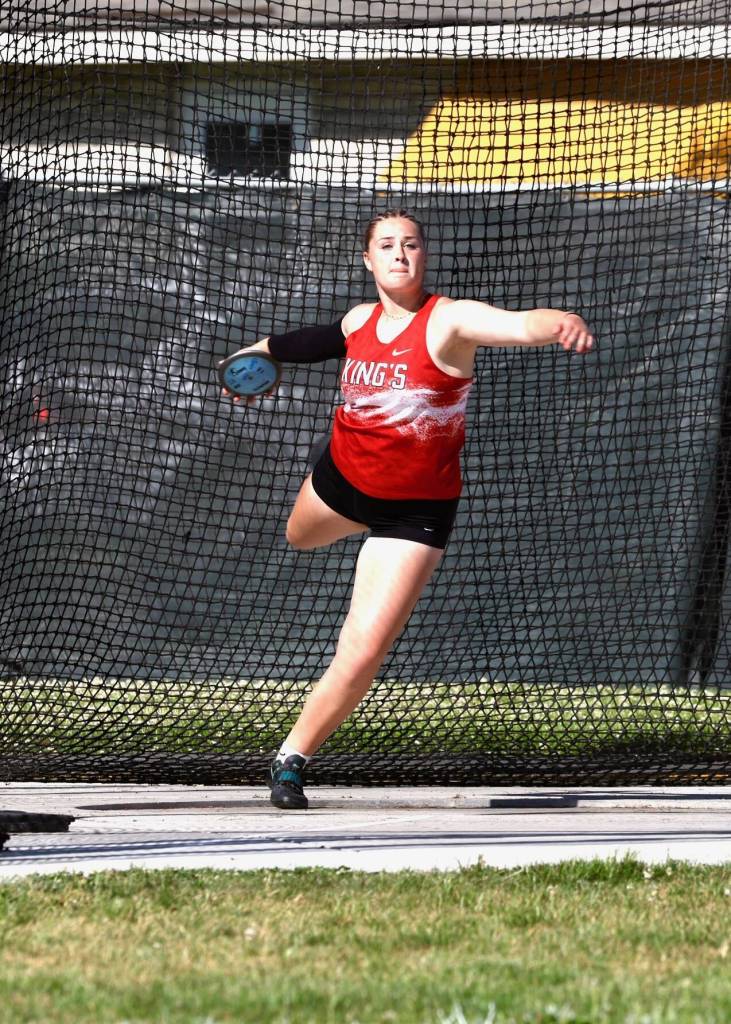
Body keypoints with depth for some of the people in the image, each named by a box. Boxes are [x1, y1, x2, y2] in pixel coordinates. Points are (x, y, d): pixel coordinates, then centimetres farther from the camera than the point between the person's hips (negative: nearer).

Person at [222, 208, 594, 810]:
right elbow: (315, 343, 18)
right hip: (341, 479, 6)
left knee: (362, 652, -14)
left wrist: (559, 323, -64)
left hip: (415, 510, -6)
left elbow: (518, 325, -42)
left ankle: (293, 759, 4)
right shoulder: (360, 322, -6)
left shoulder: (449, 320, -22)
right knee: (300, 537, 38)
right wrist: (262, 353, 35)